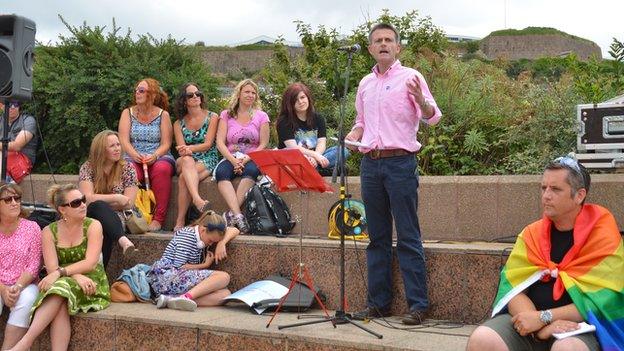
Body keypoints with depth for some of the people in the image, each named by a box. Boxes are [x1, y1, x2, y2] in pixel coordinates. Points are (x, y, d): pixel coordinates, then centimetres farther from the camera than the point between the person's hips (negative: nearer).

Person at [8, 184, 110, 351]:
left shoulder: (93, 226, -2)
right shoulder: (49, 231, 3)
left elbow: (90, 263, -14)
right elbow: (52, 268, -7)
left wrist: (60, 272, -25)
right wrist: (77, 276, -24)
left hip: (91, 282, -2)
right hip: (61, 282, 2)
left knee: (61, 288, -33)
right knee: (60, 305, -33)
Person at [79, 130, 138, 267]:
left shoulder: (127, 168, 4)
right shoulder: (88, 168, 2)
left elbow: (128, 203, -4)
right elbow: (88, 198, -11)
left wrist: (98, 200, -7)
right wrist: (116, 198, -12)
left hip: (114, 219, 1)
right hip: (90, 217, -1)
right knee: (98, 206, -37)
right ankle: (122, 239, -56)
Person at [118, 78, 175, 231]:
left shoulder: (163, 115, 8)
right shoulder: (127, 113, 11)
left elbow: (166, 144, 0)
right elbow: (124, 141, -1)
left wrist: (154, 156, -20)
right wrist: (135, 155, -21)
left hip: (159, 157, -1)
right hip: (134, 158, 1)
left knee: (162, 169, -36)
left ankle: (158, 219, -33)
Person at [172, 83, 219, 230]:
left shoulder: (212, 117, 6)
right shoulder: (179, 123, 14)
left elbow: (208, 144, -5)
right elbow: (181, 149, 0)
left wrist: (190, 148, -23)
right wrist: (186, 152, -26)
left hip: (208, 160, -1)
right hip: (185, 161, 2)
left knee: (184, 177, -34)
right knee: (187, 160, -39)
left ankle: (180, 221, -40)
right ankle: (197, 199, -61)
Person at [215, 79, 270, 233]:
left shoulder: (261, 116, 12)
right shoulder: (226, 115, 13)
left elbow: (263, 144, 3)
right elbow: (220, 142, 2)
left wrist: (246, 159, -13)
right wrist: (233, 160, -15)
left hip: (252, 159, -1)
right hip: (230, 158, 1)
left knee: (251, 170, -36)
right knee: (221, 172, -33)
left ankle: (230, 214, -38)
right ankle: (238, 215, -45)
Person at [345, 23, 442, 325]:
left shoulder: (410, 77, -1)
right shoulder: (365, 84, 16)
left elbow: (432, 117, -10)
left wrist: (420, 100, -30)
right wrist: (353, 135, 4)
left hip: (400, 162, -5)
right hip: (370, 164, 6)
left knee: (408, 237, -5)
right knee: (377, 237, 9)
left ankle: (418, 304, 1)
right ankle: (378, 302, 16)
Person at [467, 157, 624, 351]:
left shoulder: (604, 239, -3)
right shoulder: (531, 234, 6)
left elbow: (600, 303, -11)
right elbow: (513, 289, -4)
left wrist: (543, 317, -18)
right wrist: (542, 327, -21)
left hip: (577, 326, -3)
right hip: (529, 319, 3)